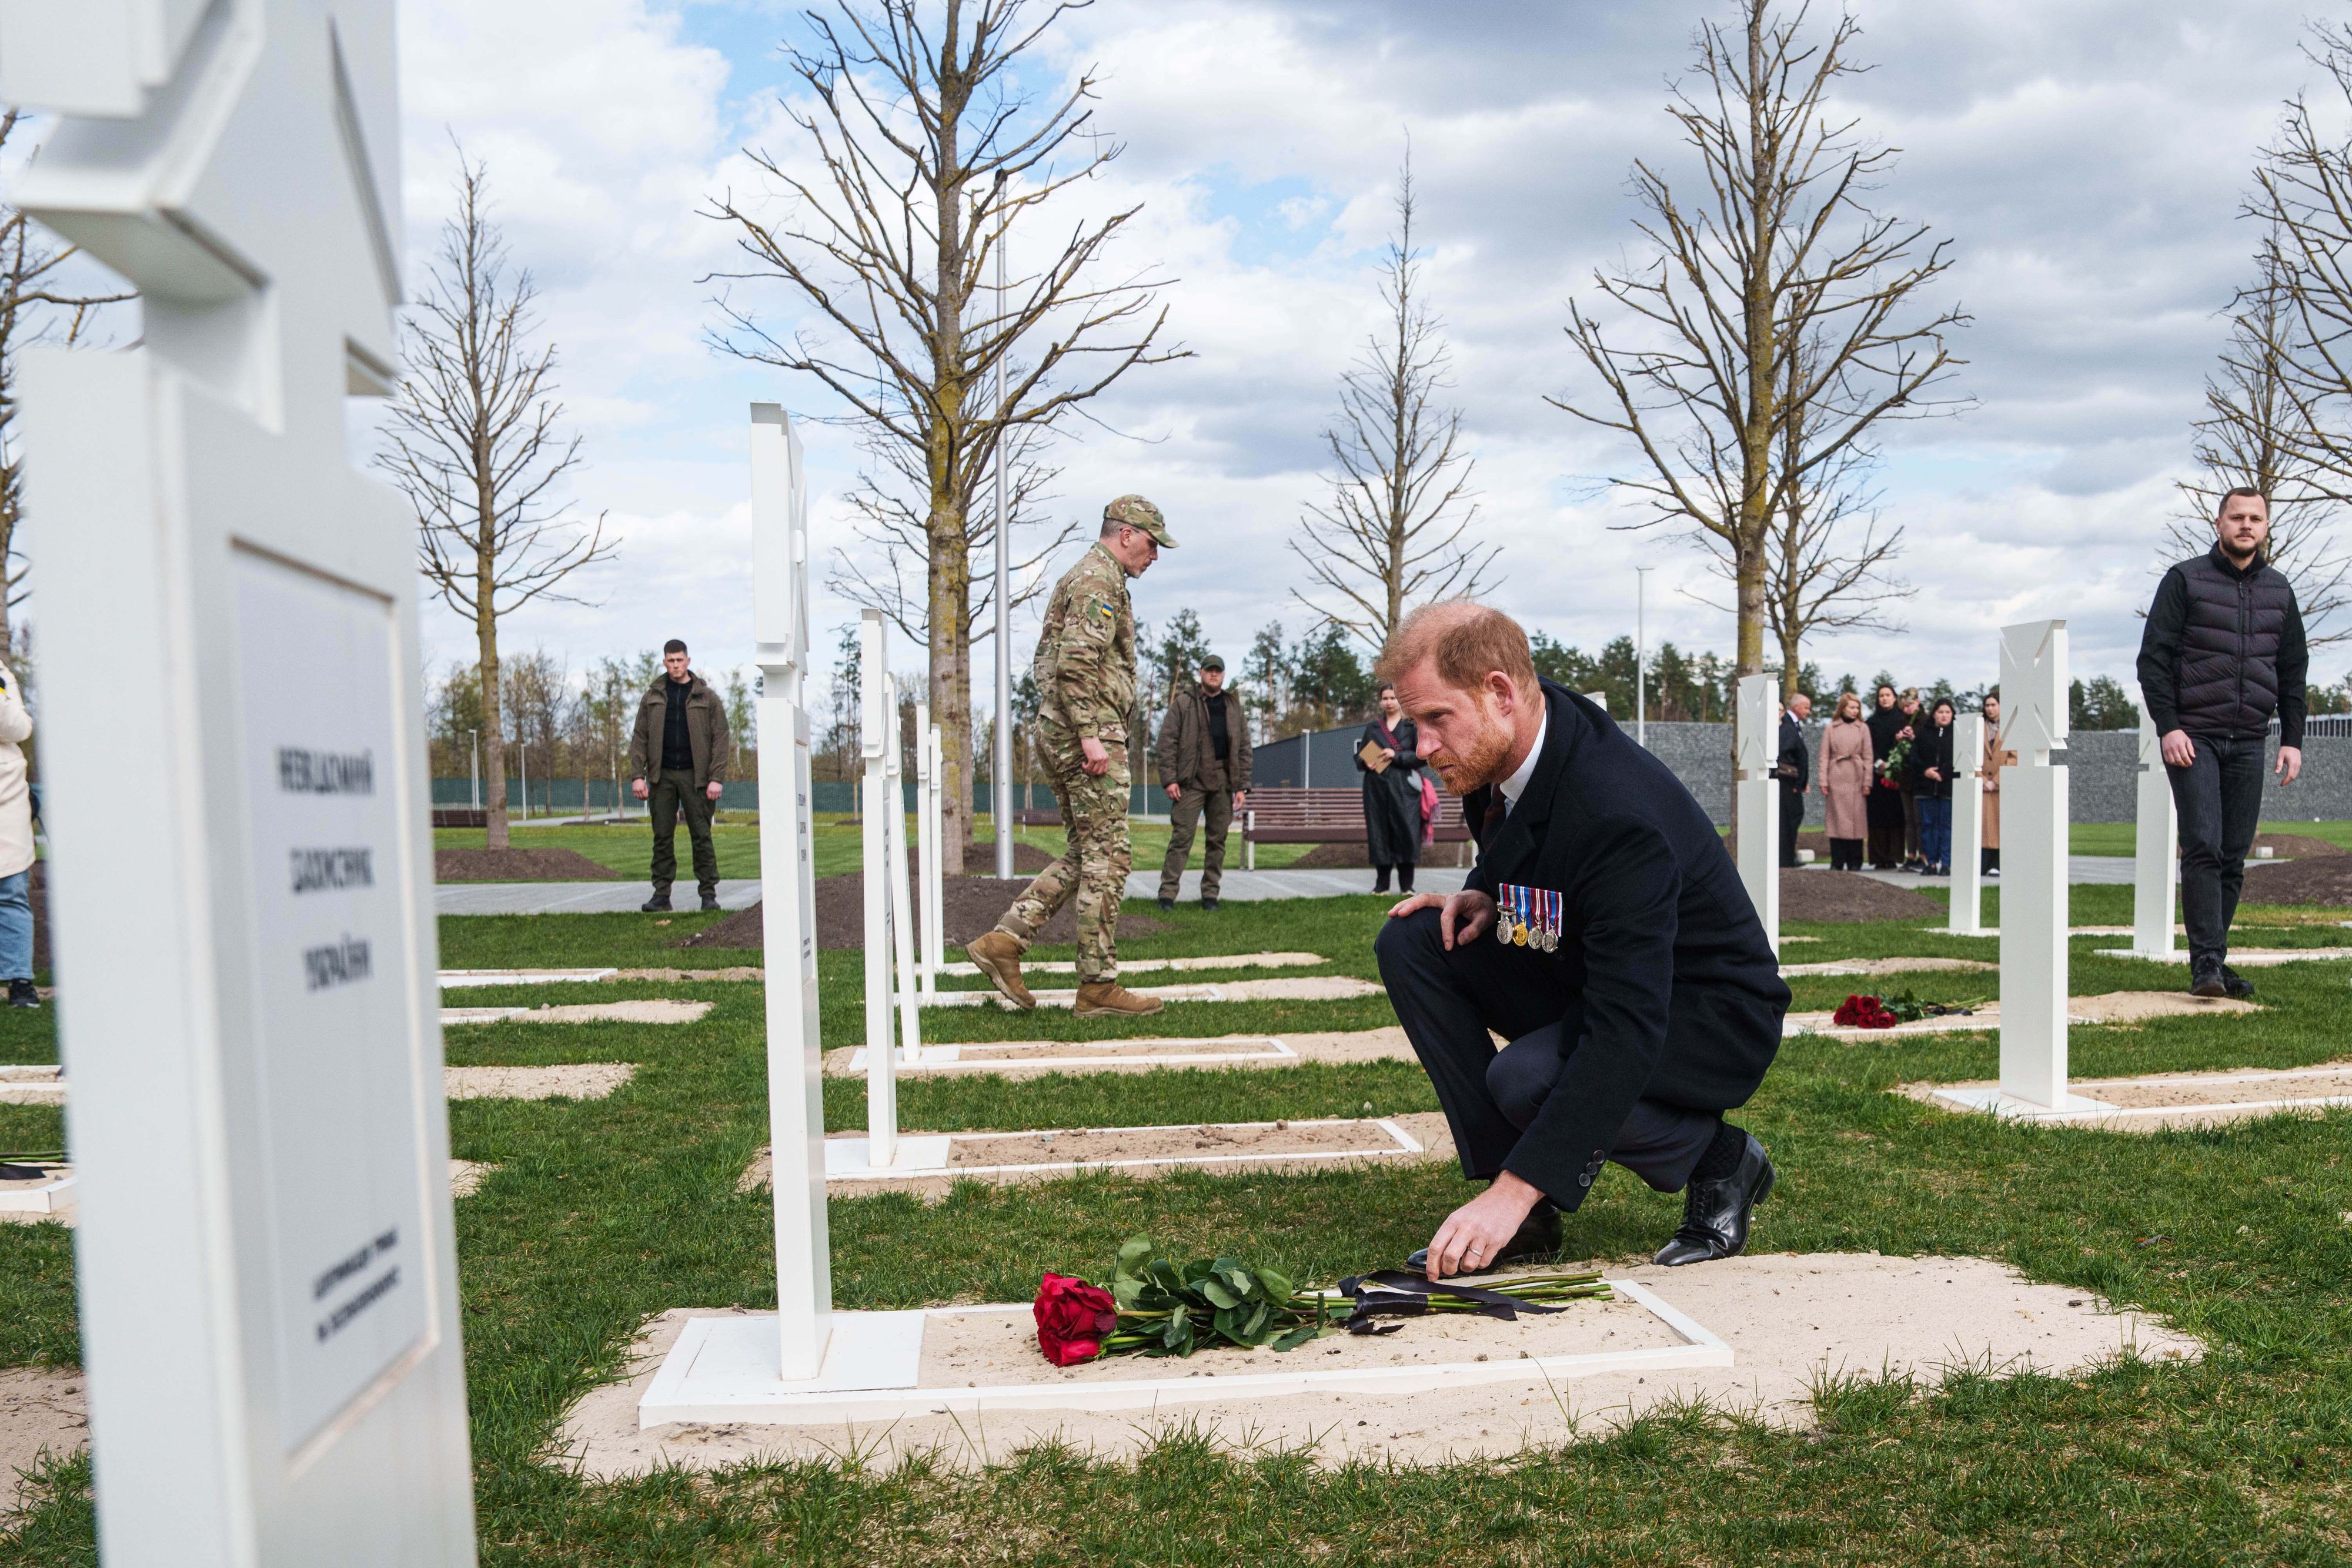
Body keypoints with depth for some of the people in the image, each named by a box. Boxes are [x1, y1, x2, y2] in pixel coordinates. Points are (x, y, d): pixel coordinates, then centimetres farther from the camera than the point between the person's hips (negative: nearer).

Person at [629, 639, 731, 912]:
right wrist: (637, 775, -2)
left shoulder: (707, 697, 3)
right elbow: (640, 738, 8)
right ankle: (662, 894, 7)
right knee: (662, 836, 3)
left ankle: (709, 894, 3)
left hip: (695, 776, -2)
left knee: (701, 835, -1)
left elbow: (721, 739, -1)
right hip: (662, 776, 2)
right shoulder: (652, 697, 9)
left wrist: (717, 778, -9)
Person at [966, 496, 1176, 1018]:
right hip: (1087, 729, -11)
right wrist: (1091, 735, -25)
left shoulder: (1082, 579, 24)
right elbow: (1075, 662, -22)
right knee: (1106, 856, -6)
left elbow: (1047, 660, 28)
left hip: (1063, 734, 11)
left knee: (1084, 855, 13)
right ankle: (1099, 986, -2)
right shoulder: (1099, 580, -10)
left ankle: (1004, 941, 8)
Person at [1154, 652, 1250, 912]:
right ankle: (1168, 893, -4)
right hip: (1191, 782, -3)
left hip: (1222, 784, 4)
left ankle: (1210, 895, 11)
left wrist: (1242, 787, 4)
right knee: (1181, 837, -6)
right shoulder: (1183, 703, 3)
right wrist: (1169, 779, -11)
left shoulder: (1234, 708, 13)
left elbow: (1244, 749, 12)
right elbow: (1167, 741, -3)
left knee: (1218, 840, 5)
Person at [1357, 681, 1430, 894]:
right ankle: (1382, 884, 6)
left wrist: (1396, 756, -14)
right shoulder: (1373, 728, 15)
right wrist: (1365, 763, -6)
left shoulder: (1412, 726, 6)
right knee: (1379, 835, 0)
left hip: (1404, 788, -3)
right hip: (1377, 788, 3)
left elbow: (1423, 755, -3)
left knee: (1406, 833, -8)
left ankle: (1406, 885, -3)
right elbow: (1359, 755, 16)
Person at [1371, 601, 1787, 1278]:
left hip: (1707, 1018, -8)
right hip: (1585, 972, 9)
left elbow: (1626, 1032, -39)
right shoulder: (1507, 740, -9)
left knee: (1528, 1081, -34)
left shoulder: (1616, 814, -35)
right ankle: (1519, 1221, -5)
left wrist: (1514, 1192, -42)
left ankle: (1722, 1161, -1)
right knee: (1411, 942, -10)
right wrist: (1483, 895, -10)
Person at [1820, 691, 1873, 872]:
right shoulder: (1832, 728, 7)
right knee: (1836, 819, -1)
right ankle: (1837, 862, 3)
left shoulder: (1863, 728, 8)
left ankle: (1855, 862, 6)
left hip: (1856, 780, 0)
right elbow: (1824, 756, 5)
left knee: (1856, 819, 0)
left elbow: (1868, 757, 5)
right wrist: (1823, 781, -3)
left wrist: (1867, 782, -2)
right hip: (1836, 779, 0)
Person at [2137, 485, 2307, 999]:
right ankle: (2206, 961, -14)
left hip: (2249, 743, 4)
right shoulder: (2185, 580, 1)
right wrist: (2168, 727, -13)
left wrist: (2292, 739, 10)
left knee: (2234, 857, 4)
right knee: (2203, 847, -14)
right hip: (2193, 738, -4)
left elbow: (2293, 669, 18)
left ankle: (2214, 960, 12)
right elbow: (2153, 658, -4)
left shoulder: (2279, 590, 14)